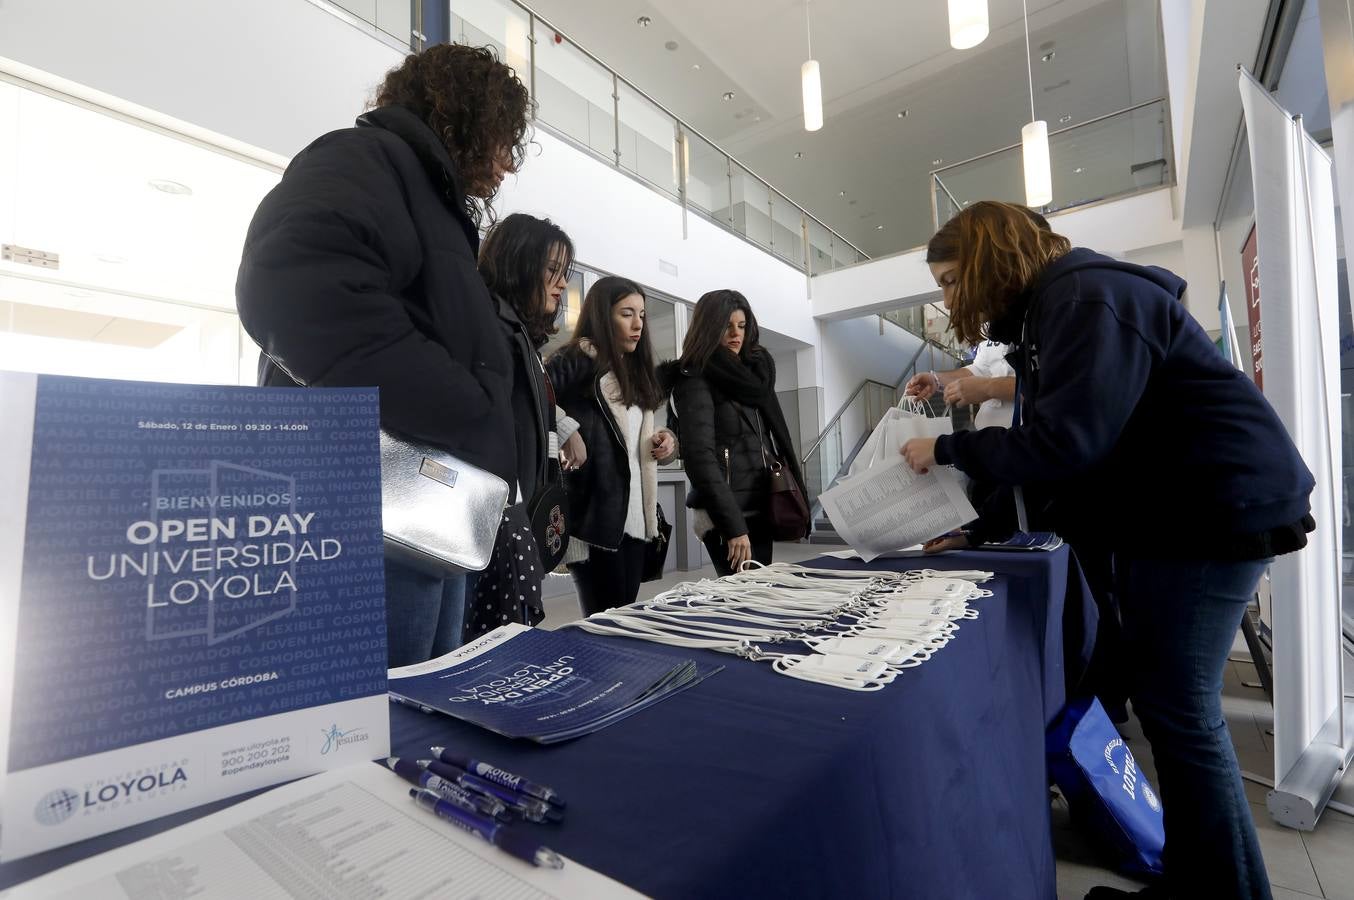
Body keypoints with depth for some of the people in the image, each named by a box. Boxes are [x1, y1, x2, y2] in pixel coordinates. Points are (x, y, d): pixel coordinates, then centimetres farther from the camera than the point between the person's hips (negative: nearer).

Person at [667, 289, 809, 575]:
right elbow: (701, 457, -17)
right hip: (729, 514, -7)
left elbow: (776, 437, 17)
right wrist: (733, 526, -22)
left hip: (761, 507, 7)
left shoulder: (755, 369, 16)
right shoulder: (694, 380, -7)